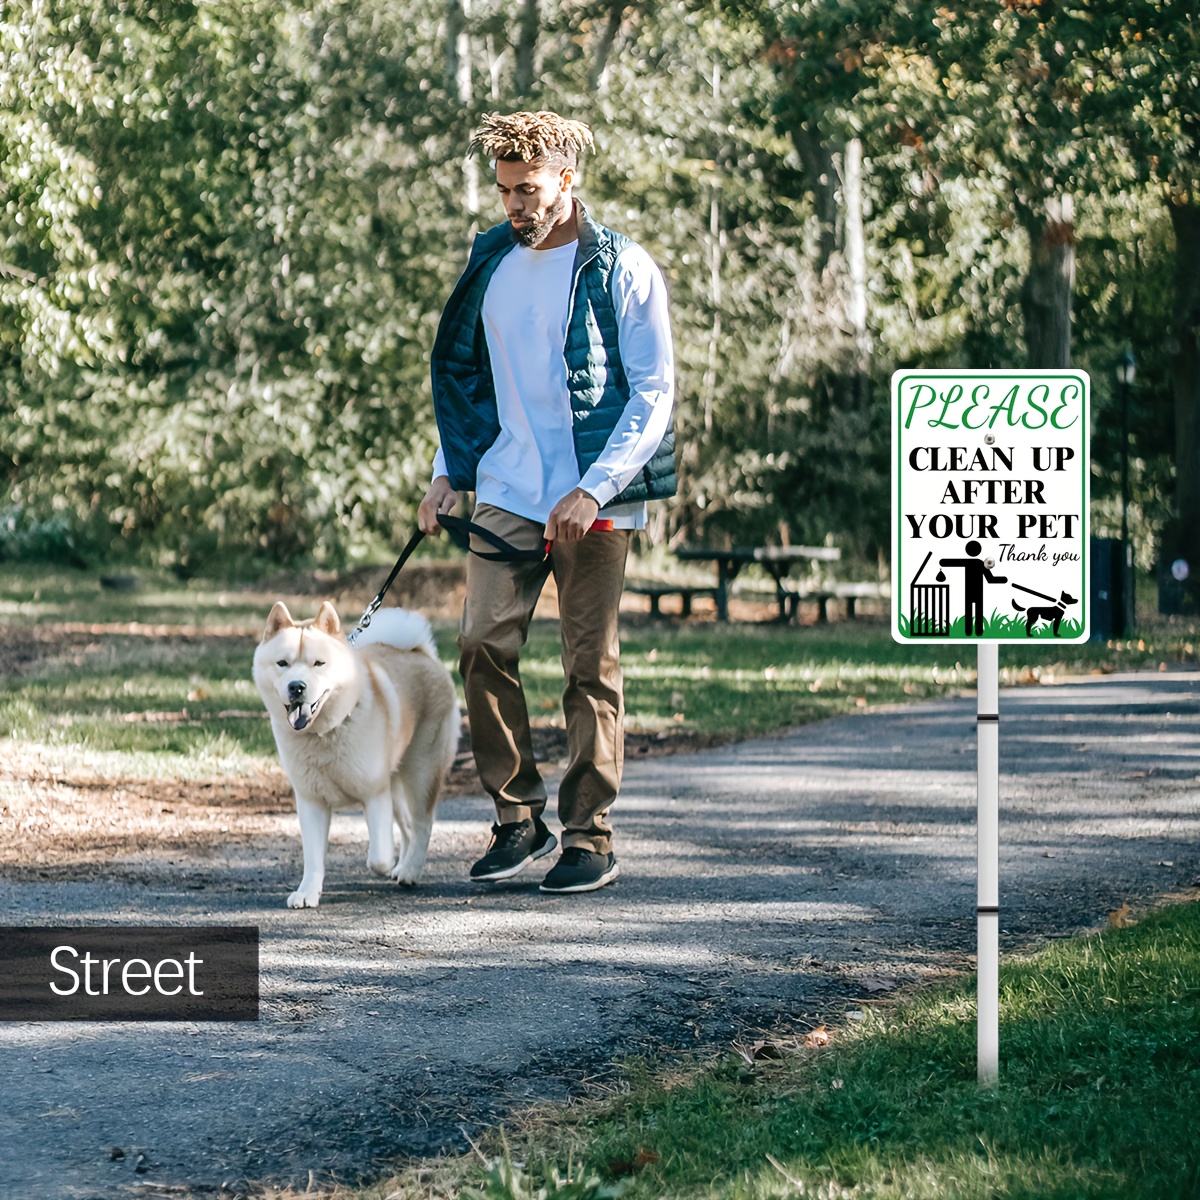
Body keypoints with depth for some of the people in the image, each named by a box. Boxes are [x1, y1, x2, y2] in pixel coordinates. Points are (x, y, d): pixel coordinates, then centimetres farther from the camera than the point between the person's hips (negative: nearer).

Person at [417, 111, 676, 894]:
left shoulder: (623, 270, -5)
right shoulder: (492, 262, 10)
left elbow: (654, 393, -7)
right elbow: (462, 371, 21)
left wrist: (595, 488, -15)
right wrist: (448, 471, 10)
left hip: (595, 504, -4)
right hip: (506, 494, 4)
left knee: (591, 667, 0)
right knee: (484, 646, -5)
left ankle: (591, 840, 8)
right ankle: (519, 818, 9)